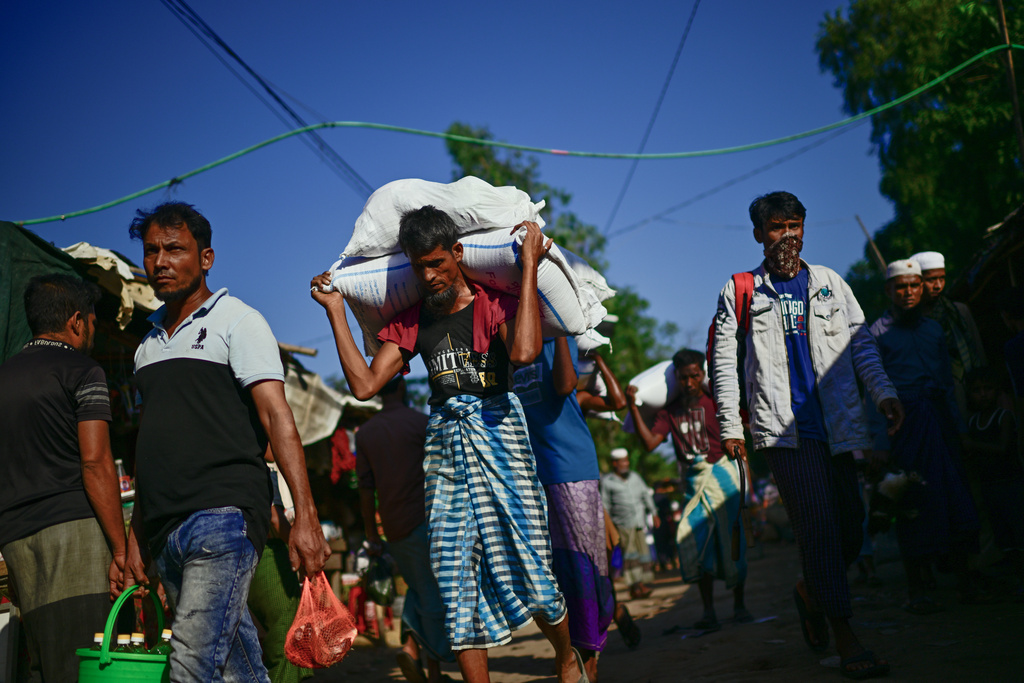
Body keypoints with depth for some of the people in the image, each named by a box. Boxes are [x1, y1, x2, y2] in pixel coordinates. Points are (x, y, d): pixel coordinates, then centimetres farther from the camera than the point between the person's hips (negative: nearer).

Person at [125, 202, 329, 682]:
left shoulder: (236, 321, 1)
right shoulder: (149, 345, 21)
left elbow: (277, 418, -9)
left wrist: (304, 515, -19)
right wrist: (134, 540, 18)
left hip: (222, 517, -6)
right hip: (166, 533, 6)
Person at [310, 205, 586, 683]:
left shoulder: (494, 303, 0)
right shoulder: (410, 321, 13)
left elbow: (524, 352, -23)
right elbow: (364, 384, 3)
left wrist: (528, 266, -17)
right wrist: (335, 311, 7)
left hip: (499, 438, -4)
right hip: (444, 450, 4)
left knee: (531, 575, -2)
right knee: (456, 584, 1)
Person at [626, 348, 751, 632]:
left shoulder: (715, 400, 0)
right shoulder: (670, 411, 6)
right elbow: (650, 442, -4)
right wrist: (634, 408, -9)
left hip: (721, 473, -2)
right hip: (693, 482, 3)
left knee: (732, 540, 0)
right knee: (695, 541, -5)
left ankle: (739, 605, 14)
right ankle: (708, 611, 1)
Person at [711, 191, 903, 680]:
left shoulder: (830, 283, 15)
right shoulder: (740, 291, 8)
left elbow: (861, 342, 12)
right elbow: (724, 361, 6)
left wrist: (883, 391, -4)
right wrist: (730, 426, -1)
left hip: (835, 423, 3)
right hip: (783, 427, -3)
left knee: (850, 528, 3)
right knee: (819, 525, -12)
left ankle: (810, 593, 32)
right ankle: (845, 638, -7)